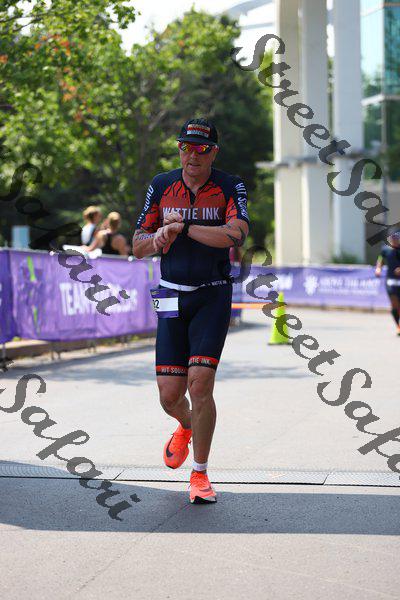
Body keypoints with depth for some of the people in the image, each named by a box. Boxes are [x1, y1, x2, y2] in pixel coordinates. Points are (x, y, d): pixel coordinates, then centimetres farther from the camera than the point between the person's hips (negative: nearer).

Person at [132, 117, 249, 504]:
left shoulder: (230, 188, -3)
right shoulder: (161, 186, 5)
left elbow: (236, 235, -22)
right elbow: (138, 247, 7)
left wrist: (183, 228, -19)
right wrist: (160, 237, -15)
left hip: (213, 297, -2)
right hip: (172, 298, 2)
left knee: (200, 384, -15)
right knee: (170, 395, -1)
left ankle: (200, 473, 2)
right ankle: (186, 428, 37)